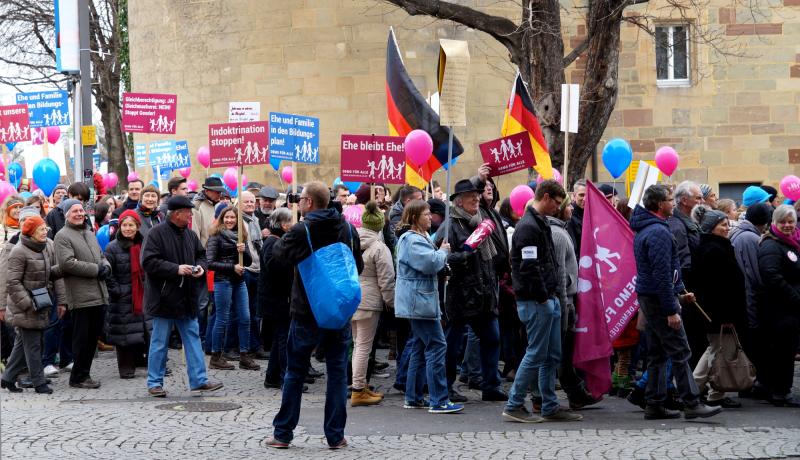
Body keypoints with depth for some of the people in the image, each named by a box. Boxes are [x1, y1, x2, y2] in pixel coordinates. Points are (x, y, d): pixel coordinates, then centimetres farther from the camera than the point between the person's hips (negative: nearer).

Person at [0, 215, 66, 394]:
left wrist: (60, 300, 6)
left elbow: (56, 274, 10)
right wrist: (28, 304, -19)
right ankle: (39, 383, 5)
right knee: (32, 345, -2)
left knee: (23, 342, 14)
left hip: (42, 304, 7)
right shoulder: (19, 252, -16)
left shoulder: (49, 246, 5)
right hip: (25, 308, -7)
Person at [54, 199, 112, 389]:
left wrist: (105, 266, 1)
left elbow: (101, 256, 26)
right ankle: (78, 377, 5)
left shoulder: (89, 233, 20)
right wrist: (96, 269, -15)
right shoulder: (63, 236, -6)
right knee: (82, 339, -4)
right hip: (81, 297, -8)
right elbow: (67, 263, -17)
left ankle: (84, 373, 21)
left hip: (99, 294, 8)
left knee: (93, 337, 12)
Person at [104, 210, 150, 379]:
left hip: (144, 296, 3)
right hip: (123, 299, -3)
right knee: (124, 333, -1)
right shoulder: (112, 248, -3)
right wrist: (116, 291, -11)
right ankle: (126, 368, 9)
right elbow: (108, 274, -5)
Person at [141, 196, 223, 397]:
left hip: (186, 298, 7)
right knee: (159, 343, 3)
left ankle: (199, 381, 11)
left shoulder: (190, 235, 9)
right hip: (163, 298, -6)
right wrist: (176, 269, -22)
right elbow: (149, 262, -19)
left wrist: (201, 266, -3)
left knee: (193, 338, 7)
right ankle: (155, 383, 13)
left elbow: (201, 256, 21)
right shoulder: (157, 233, -12)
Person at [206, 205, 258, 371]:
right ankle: (216, 357, 10)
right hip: (223, 281, -6)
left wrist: (244, 251, -9)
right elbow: (210, 263, -11)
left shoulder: (241, 236, 12)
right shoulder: (216, 236, -4)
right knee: (222, 319, 0)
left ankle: (244, 357, 10)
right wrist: (232, 267, -16)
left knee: (245, 318, 3)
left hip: (239, 281, 6)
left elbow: (249, 262, 11)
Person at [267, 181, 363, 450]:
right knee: (337, 372, 8)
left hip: (307, 313, -3)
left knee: (295, 372, 7)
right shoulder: (347, 229, 2)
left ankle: (283, 433, 12)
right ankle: (335, 435, 7)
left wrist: (276, 239, 18)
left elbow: (278, 252, -1)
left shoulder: (301, 231, -13)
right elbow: (358, 266, 11)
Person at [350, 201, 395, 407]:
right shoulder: (379, 247, -14)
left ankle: (361, 386, 24)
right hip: (368, 301, -7)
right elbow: (386, 280, -12)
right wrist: (391, 302, 0)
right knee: (364, 346, -1)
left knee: (358, 344, 17)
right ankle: (358, 392, 1)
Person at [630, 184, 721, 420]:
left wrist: (678, 294, 22)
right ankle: (692, 404, -6)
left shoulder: (643, 230, 16)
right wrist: (671, 310, -20)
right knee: (680, 353, -7)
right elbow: (662, 274, -21)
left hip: (647, 298, 10)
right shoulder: (659, 232, -17)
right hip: (659, 299, -10)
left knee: (657, 354, 12)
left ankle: (655, 405, 13)